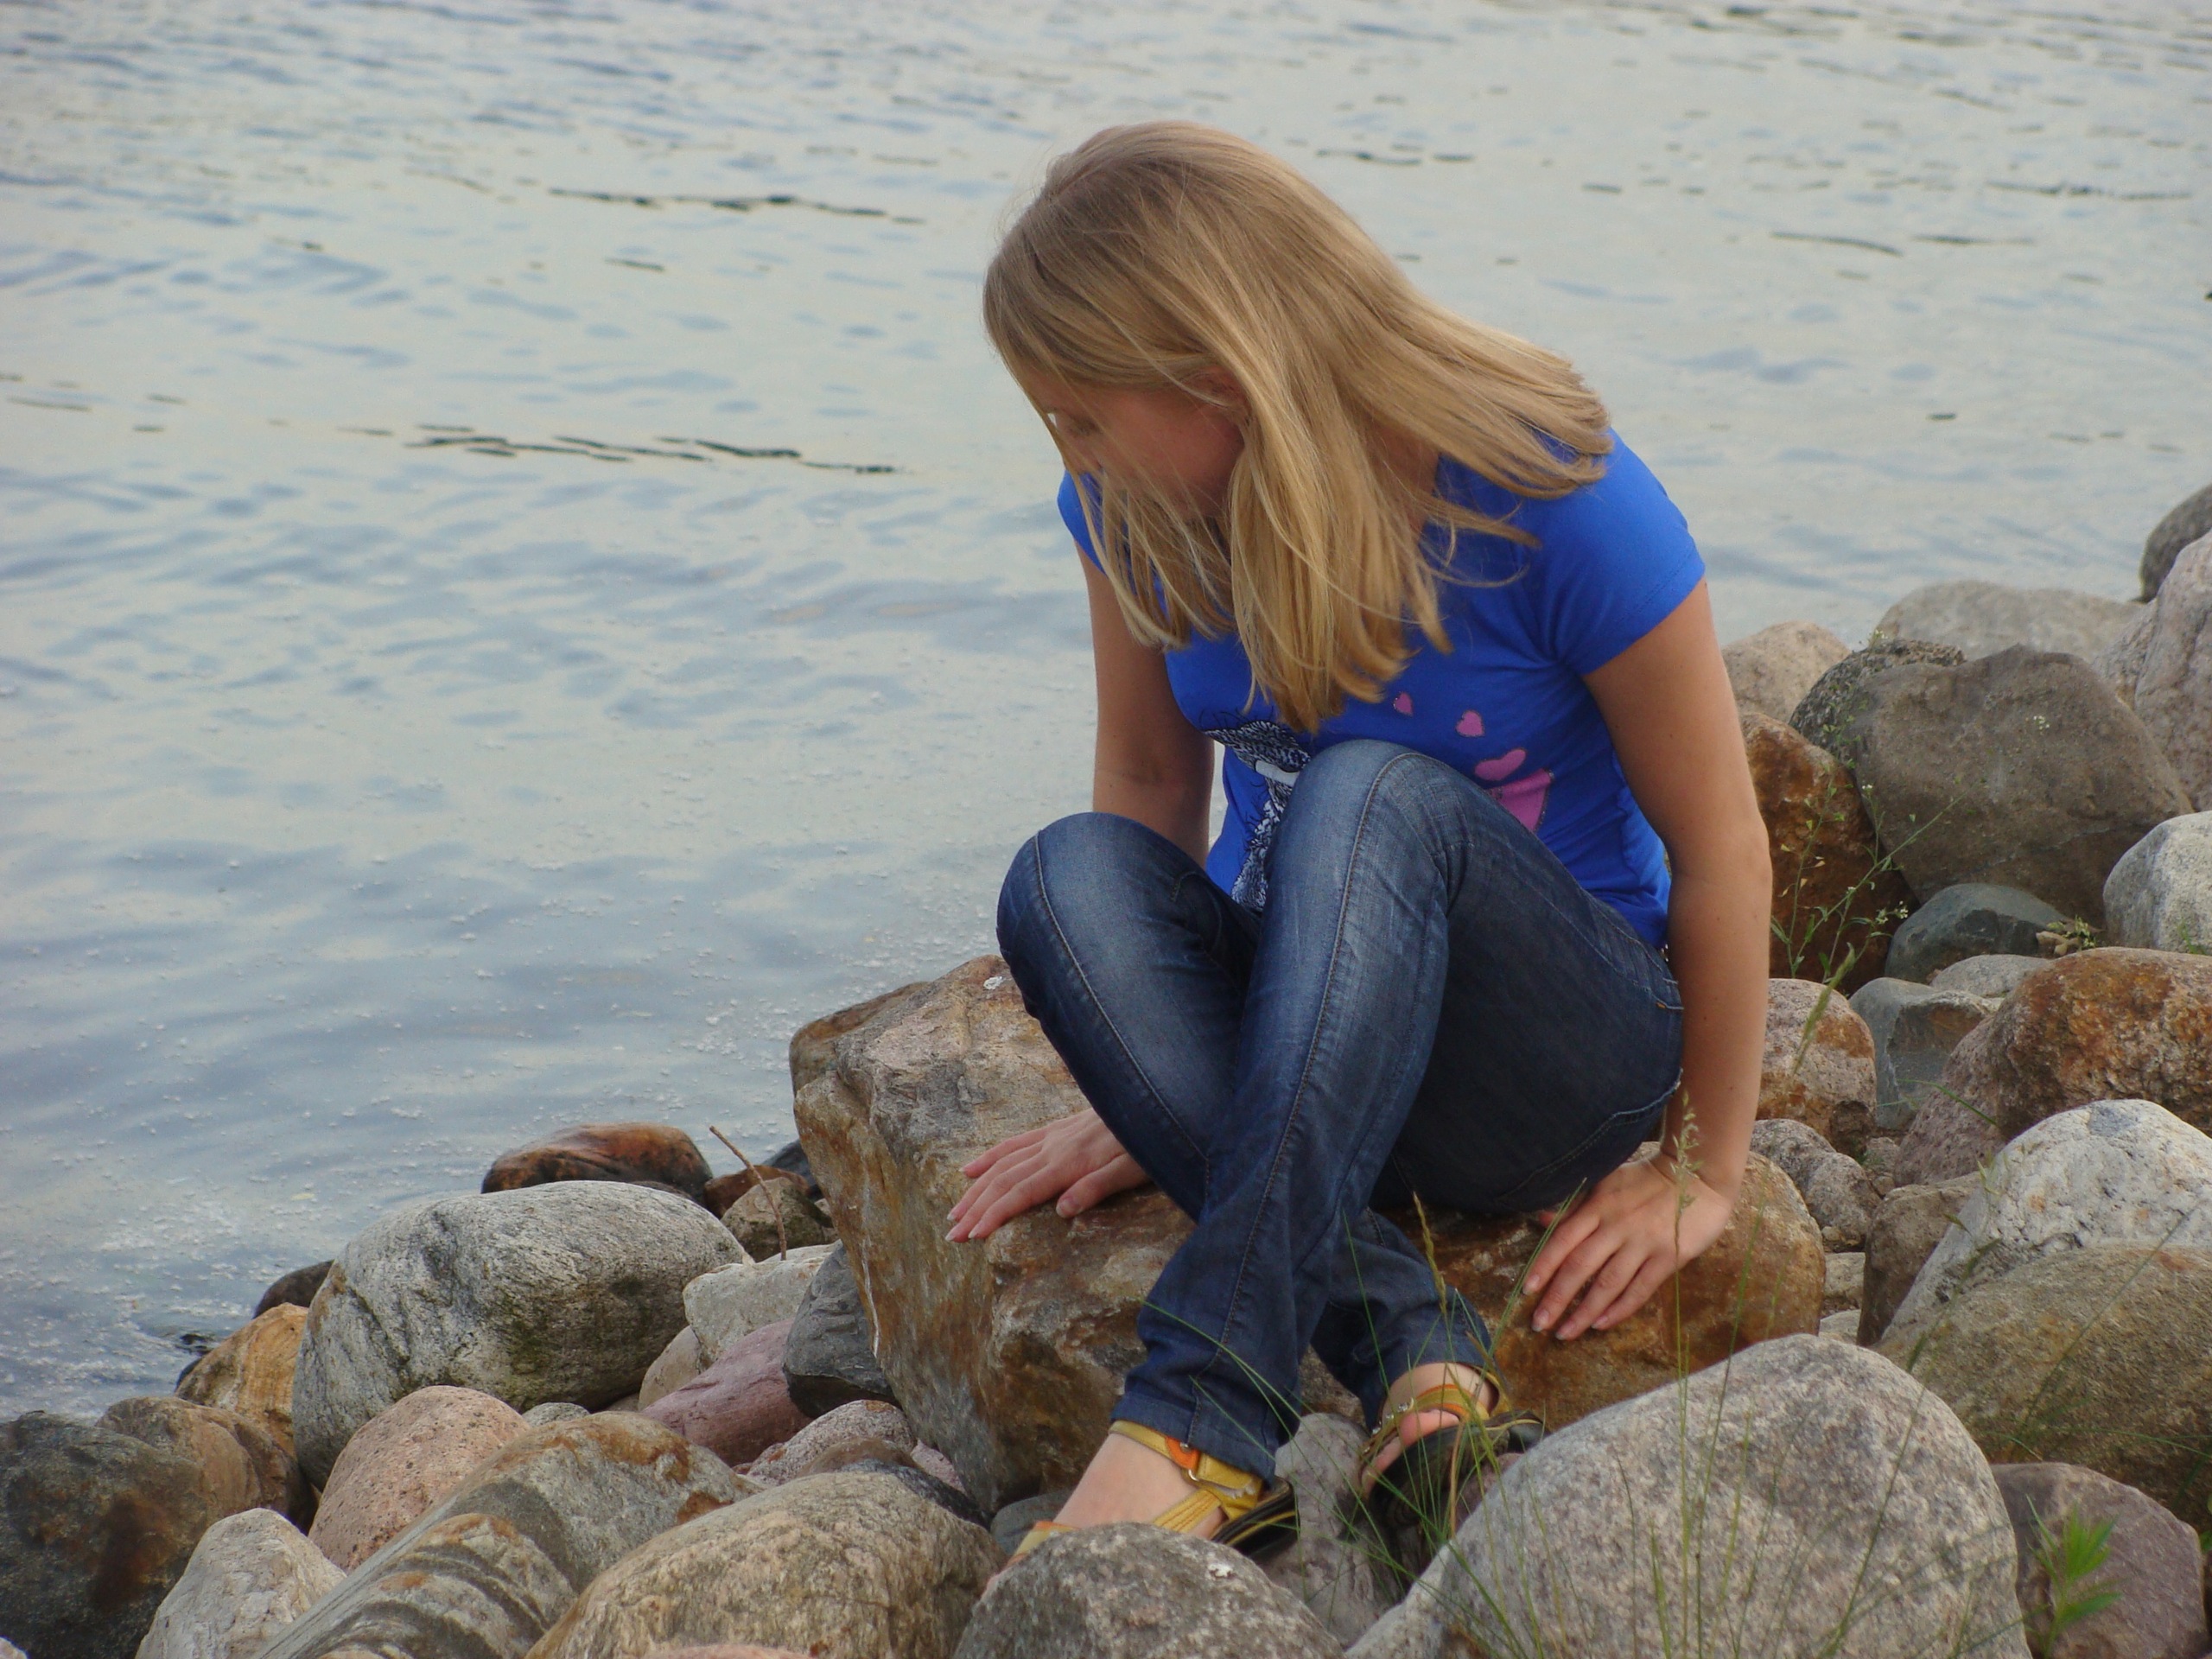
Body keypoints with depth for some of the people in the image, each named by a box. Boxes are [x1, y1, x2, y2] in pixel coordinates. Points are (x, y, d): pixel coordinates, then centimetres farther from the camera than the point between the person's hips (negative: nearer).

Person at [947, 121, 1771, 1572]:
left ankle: (1201, 1411, -45)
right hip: (1296, 1041, 4)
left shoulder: (1548, 498, -20)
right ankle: (1413, 1346, -38)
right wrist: (1140, 1085, 4)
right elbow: (1151, 781, 6)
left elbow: (1719, 851, -12)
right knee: (1066, 878, -28)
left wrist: (1706, 1170, -6)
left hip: (1559, 1058, -4)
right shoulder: (1139, 510, -5)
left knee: (1370, 793, -36)